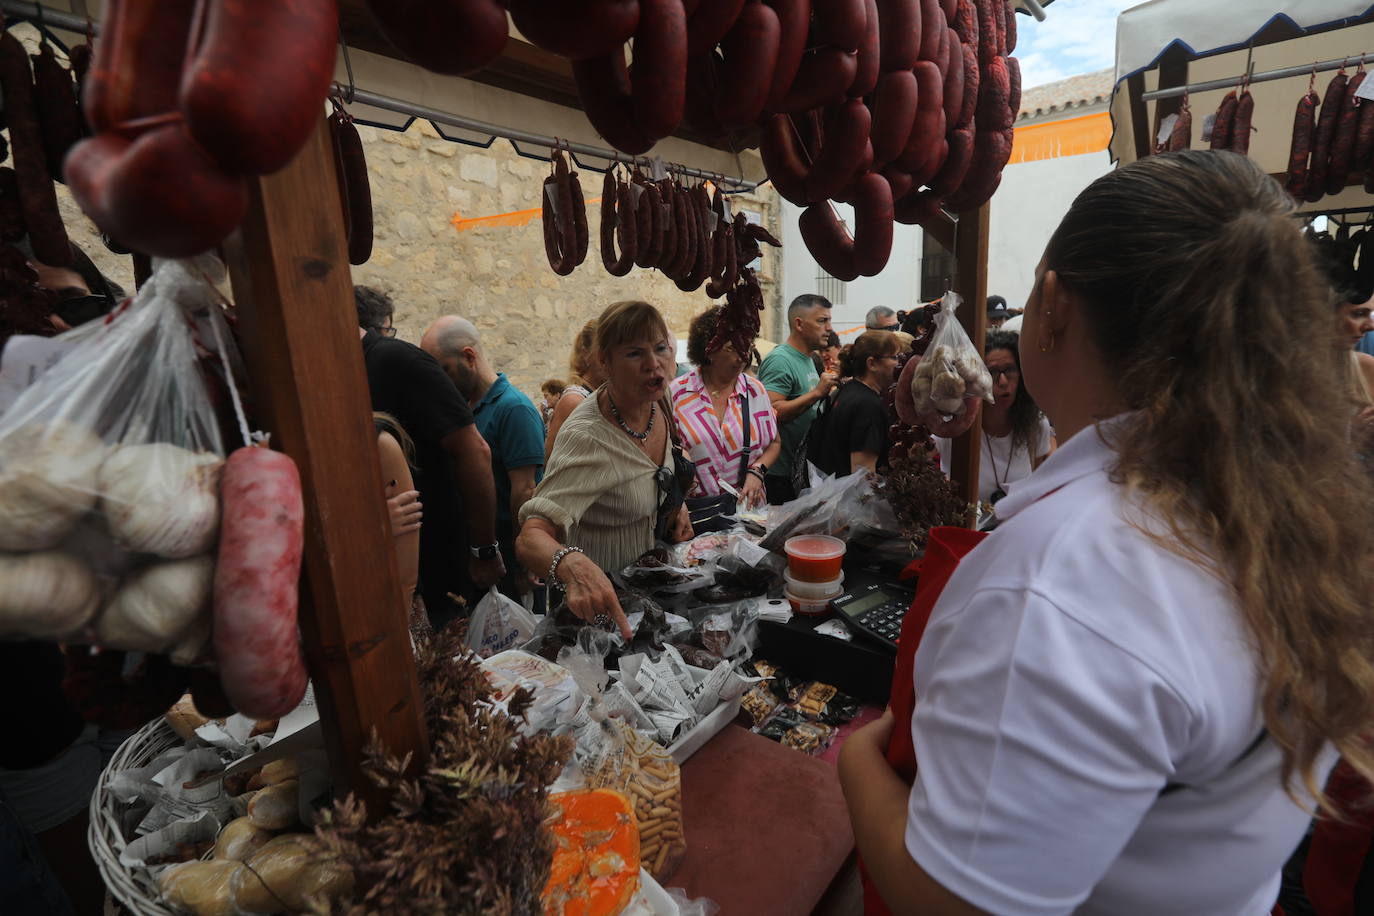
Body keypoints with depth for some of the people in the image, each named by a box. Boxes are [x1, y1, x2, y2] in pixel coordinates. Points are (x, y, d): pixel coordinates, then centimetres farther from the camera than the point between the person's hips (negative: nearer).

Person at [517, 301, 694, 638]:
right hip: (596, 604, -7)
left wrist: (676, 503, -3)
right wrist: (573, 565, -59)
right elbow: (530, 537, -39)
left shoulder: (659, 398, -9)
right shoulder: (587, 436, -32)